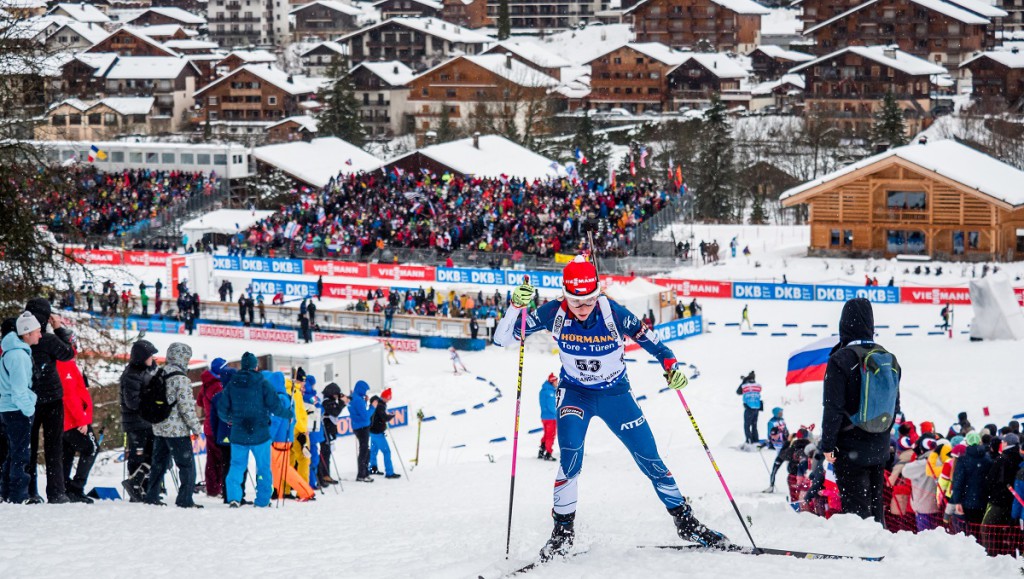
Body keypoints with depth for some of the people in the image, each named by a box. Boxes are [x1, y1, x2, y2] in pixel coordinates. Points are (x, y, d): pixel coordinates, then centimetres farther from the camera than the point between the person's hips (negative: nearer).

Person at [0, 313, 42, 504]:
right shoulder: (19, 355, -18)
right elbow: (19, 388, -21)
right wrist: (28, 409, -13)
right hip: (17, 411, -10)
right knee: (20, 454, -4)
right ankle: (19, 495, -1)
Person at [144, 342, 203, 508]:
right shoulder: (181, 380, -16)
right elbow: (186, 407, -17)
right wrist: (196, 426, -8)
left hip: (159, 428, 8)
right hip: (177, 430, -7)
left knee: (159, 463, 17)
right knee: (187, 465, 0)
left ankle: (152, 496, 19)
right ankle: (185, 499, -3)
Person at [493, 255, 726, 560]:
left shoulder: (613, 313, -24)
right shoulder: (554, 313, -21)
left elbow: (647, 337, -10)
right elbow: (503, 338, -18)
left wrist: (670, 365, -26)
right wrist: (516, 306, -35)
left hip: (616, 394, 0)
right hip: (574, 392, 0)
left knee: (649, 457, 0)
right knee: (570, 453, -24)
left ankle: (685, 522, 18)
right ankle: (563, 530, -9)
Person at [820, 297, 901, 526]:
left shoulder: (841, 359, -14)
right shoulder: (889, 359, 6)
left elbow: (833, 407, -15)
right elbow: (895, 406, 13)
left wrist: (827, 444, -8)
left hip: (850, 448, -6)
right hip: (879, 448, 6)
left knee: (855, 507, -4)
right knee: (875, 505, 15)